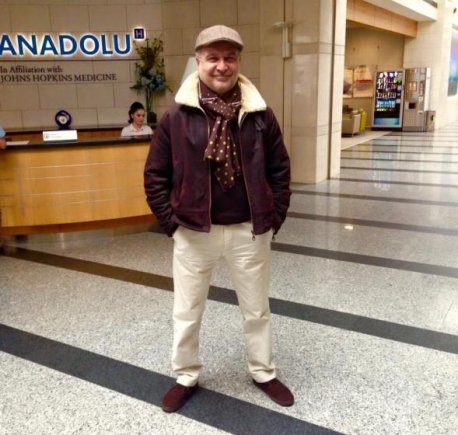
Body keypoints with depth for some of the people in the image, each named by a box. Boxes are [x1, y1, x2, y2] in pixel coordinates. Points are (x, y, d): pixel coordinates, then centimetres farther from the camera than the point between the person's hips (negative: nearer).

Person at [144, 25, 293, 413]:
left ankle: (264, 373, 41)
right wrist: (171, 221, -4)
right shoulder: (177, 117, -6)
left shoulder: (260, 115, -3)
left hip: (249, 231, 1)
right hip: (194, 233, 0)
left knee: (257, 309, 17)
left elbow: (280, 171, 4)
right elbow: (156, 174, 0)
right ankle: (186, 377, 38)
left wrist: (274, 218, -1)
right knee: (187, 312, 15)